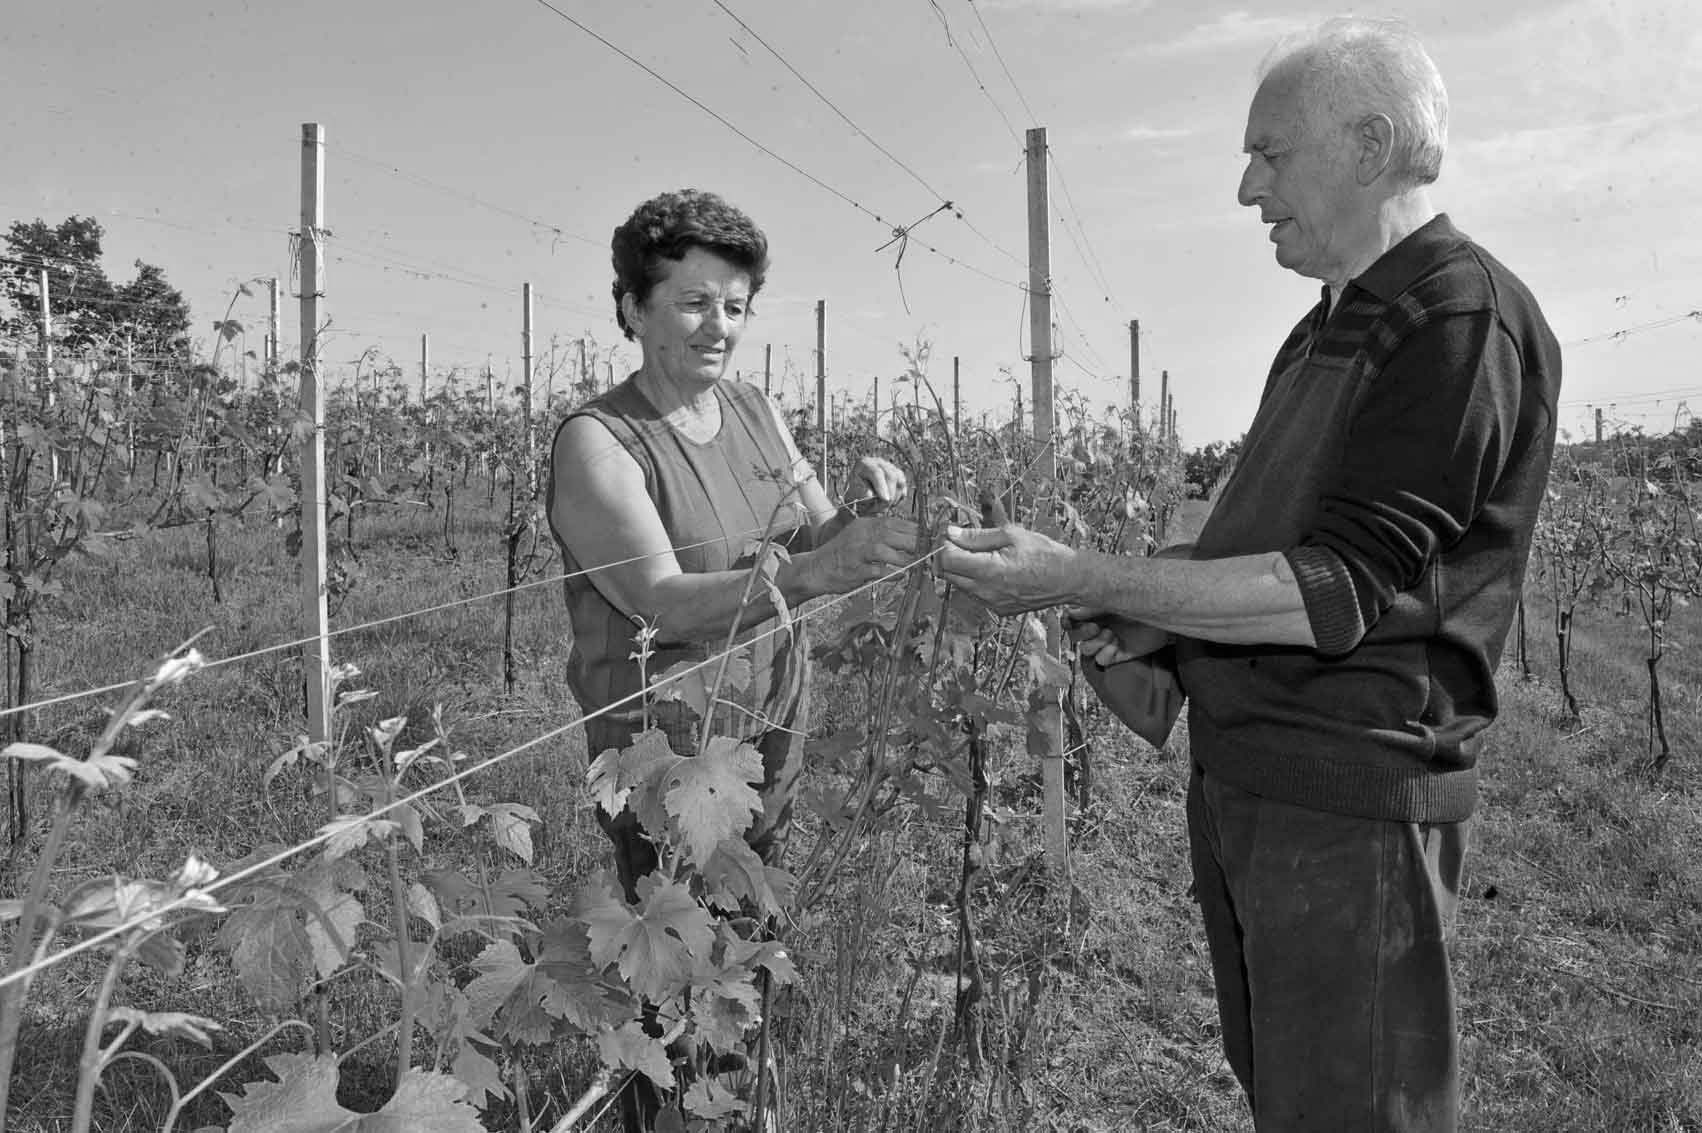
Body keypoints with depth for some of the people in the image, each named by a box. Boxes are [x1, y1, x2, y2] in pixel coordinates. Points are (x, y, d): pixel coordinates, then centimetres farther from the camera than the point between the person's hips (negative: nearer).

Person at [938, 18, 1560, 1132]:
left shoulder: (1466, 316, -14)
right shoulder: (1330, 327, 15)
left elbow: (1348, 589, -22)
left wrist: (1088, 580, -23)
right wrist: (1160, 619, 3)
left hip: (1353, 801, -8)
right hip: (1239, 785, 9)